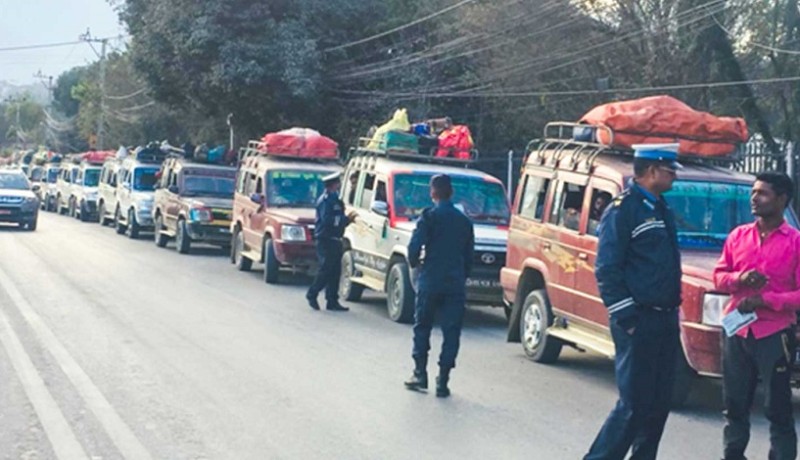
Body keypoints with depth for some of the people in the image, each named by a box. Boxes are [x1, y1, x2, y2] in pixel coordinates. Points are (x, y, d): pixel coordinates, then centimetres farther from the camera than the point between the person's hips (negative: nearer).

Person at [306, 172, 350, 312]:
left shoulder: (335, 199, 18)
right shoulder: (325, 200, -12)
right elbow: (327, 220, -22)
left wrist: (347, 218, 3)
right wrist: (345, 219, -19)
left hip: (335, 240, 9)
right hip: (326, 241, -9)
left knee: (335, 272, 7)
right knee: (326, 270, -8)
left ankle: (332, 302, 10)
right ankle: (312, 294, 8)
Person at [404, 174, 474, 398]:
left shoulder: (429, 216, -5)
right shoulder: (464, 221, 9)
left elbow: (415, 246, -14)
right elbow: (469, 256, 12)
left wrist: (414, 262, 5)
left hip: (430, 281, -3)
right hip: (456, 284, 3)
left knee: (422, 327, 12)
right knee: (451, 332, 3)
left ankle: (420, 373, 10)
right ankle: (443, 381, 0)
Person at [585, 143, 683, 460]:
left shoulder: (661, 210, 16)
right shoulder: (622, 210, -11)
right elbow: (607, 271, -15)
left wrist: (673, 311, 16)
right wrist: (627, 319, -18)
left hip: (665, 322, 8)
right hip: (638, 324, -8)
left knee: (659, 404, 10)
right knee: (634, 404, -7)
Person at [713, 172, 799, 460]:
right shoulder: (738, 235, 9)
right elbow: (719, 276, 12)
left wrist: (765, 300, -18)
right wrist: (739, 279, -10)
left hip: (774, 335, -5)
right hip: (737, 331, 5)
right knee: (735, 404, 13)